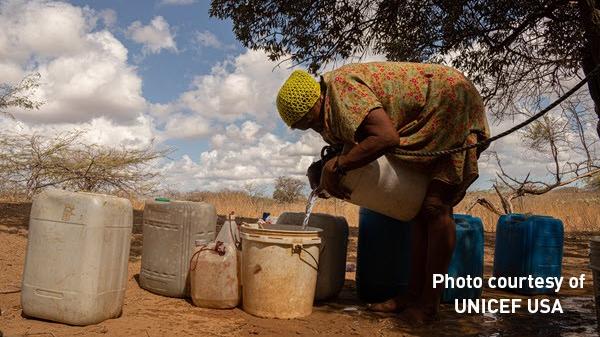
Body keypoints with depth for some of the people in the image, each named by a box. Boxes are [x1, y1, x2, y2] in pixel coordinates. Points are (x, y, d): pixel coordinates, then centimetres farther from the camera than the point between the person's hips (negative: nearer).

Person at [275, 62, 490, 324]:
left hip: (453, 104, -10)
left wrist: (337, 166, -27)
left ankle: (429, 303, -6)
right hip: (429, 120, 10)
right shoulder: (332, 115, 3)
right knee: (420, 206, 6)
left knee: (436, 206, -13)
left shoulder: (341, 85, -26)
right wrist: (323, 171, -9)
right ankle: (414, 294, 12)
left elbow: (386, 137, -36)